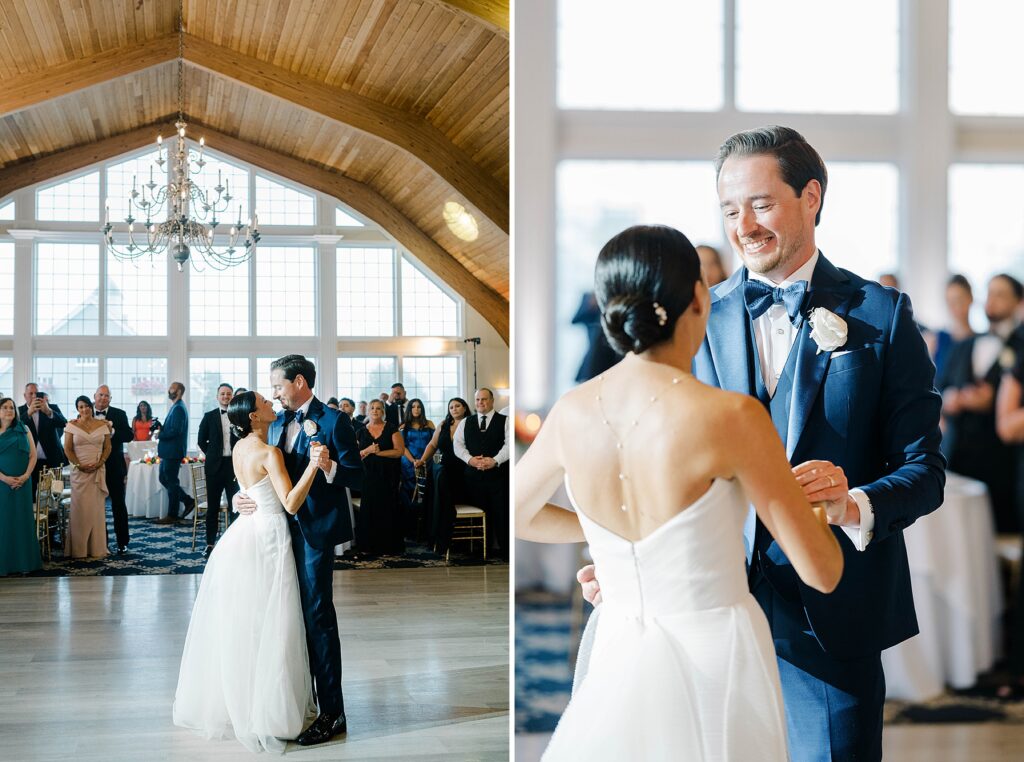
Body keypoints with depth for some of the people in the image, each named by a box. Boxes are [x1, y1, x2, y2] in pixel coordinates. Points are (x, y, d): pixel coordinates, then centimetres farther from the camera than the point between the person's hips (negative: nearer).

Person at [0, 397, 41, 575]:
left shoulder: (23, 430, 8)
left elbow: (33, 455, 5)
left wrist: (26, 476, -9)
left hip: (22, 483, 2)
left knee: (22, 519, 3)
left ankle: (23, 561, 8)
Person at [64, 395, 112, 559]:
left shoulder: (102, 425, 4)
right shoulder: (72, 425, 1)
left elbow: (107, 447, 6)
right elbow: (67, 449, 0)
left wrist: (99, 463, -9)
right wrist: (79, 464, -12)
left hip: (98, 471, 1)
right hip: (79, 471, -1)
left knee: (97, 507, 3)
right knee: (80, 507, -2)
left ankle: (97, 547, 9)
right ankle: (79, 548, 3)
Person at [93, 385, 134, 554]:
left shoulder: (119, 414, 1)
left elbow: (130, 435, -7)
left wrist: (112, 431, -19)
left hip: (114, 467, -1)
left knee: (119, 505, 2)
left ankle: (122, 542, 7)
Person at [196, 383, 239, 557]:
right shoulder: (209, 416, 4)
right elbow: (202, 440, 10)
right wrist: (212, 455, 7)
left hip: (234, 465, 0)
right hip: (215, 466, 0)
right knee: (213, 506, 5)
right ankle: (210, 543, 11)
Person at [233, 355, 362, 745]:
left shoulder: (333, 421, -10)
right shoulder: (277, 424, 13)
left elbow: (355, 475, -13)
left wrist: (329, 466, -32)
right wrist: (244, 495, -1)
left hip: (315, 529, -8)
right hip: (283, 527, 8)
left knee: (317, 614, -7)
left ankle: (331, 712, -1)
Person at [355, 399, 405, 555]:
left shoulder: (391, 429, 2)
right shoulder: (361, 432, 10)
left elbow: (399, 451, -6)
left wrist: (379, 452, -13)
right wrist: (367, 450, -11)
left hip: (388, 476, -2)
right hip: (368, 476, 2)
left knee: (387, 509, -3)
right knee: (369, 509, -1)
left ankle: (388, 546, 3)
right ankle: (369, 545, 6)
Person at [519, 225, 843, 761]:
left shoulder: (572, 413, -3)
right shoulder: (733, 416, -18)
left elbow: (511, 516, 17)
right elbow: (821, 572, -11)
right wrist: (812, 501, 10)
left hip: (618, 662, 4)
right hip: (716, 668, -4)